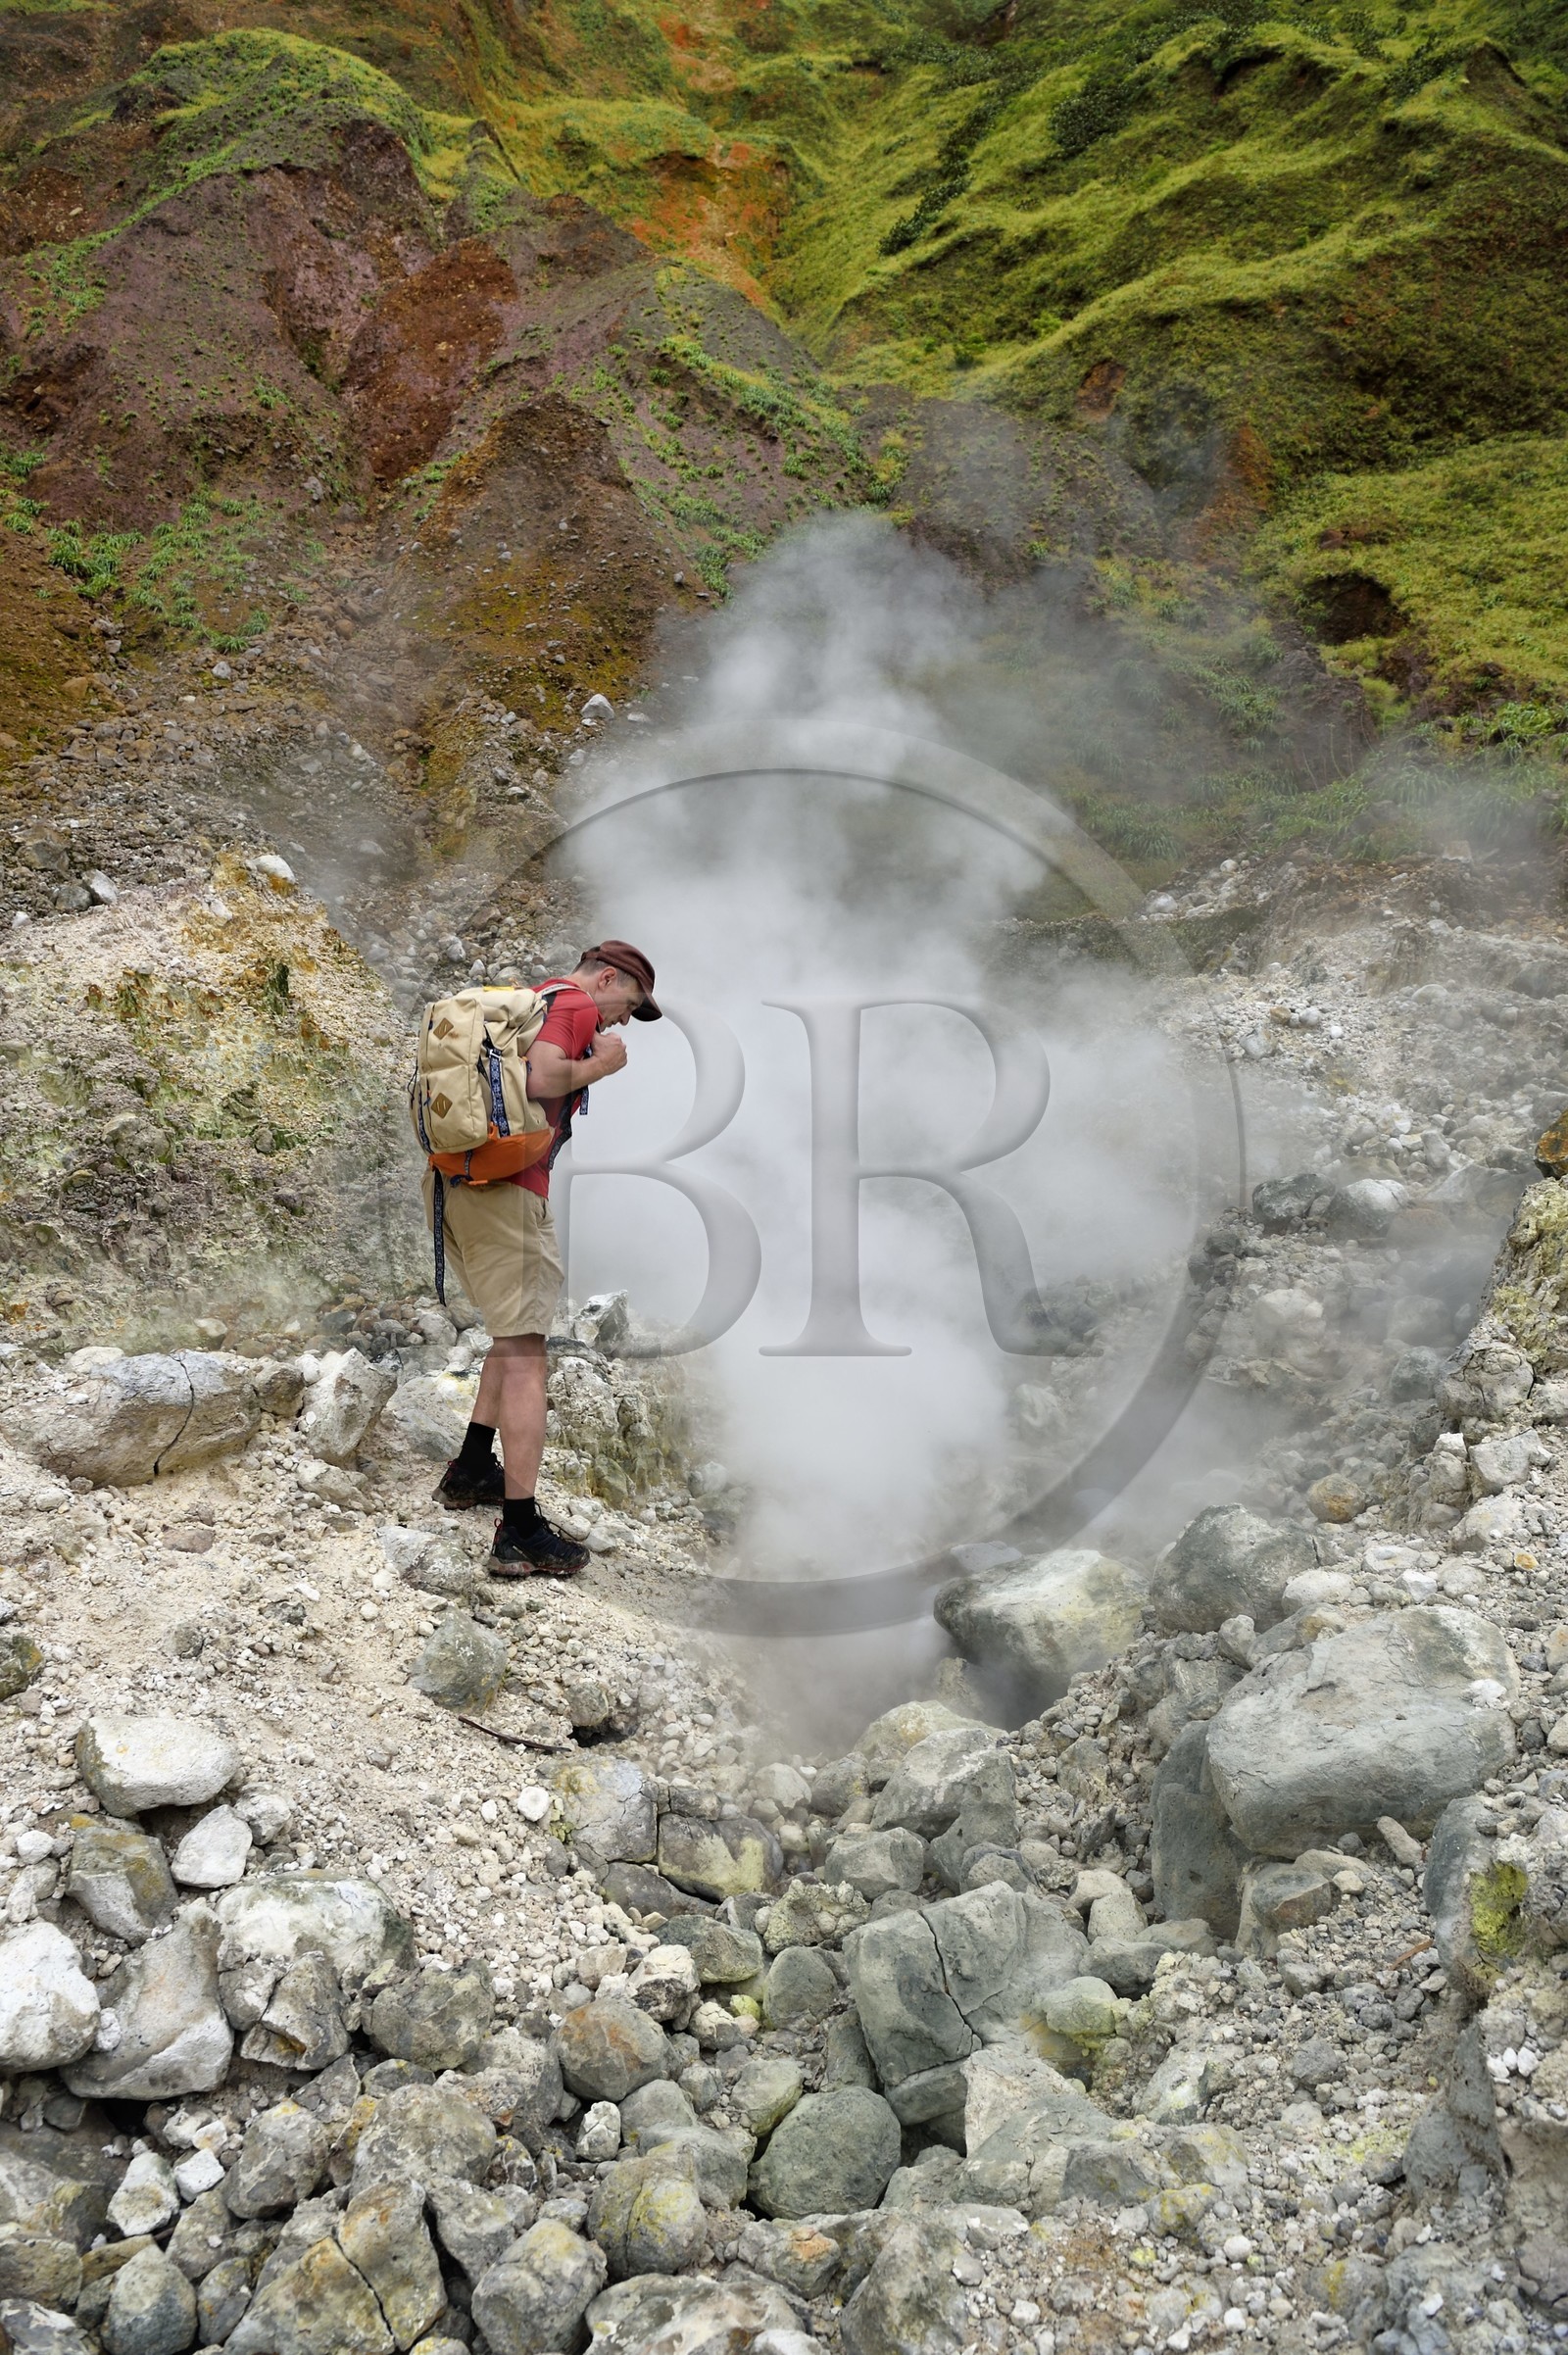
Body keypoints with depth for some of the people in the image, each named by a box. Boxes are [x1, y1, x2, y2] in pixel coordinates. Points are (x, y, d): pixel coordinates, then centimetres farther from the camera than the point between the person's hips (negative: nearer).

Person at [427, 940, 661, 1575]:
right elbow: (540, 1079, -20)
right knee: (524, 1354, -8)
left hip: (450, 1180, 10)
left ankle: (472, 1469, 29)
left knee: (515, 1336, 25)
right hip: (505, 1190, -10)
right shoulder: (576, 1005, -3)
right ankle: (521, 1534, -9)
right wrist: (599, 1066, -3)